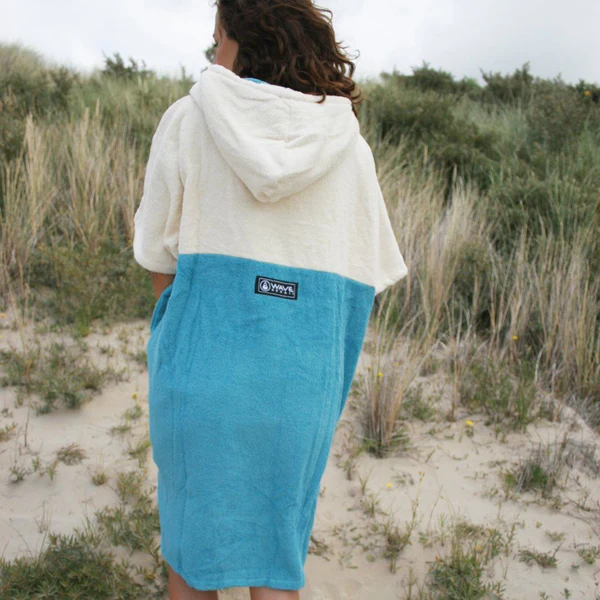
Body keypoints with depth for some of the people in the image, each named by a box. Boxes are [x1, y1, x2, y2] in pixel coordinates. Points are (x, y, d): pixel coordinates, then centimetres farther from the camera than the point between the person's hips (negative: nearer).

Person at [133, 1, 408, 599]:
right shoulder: (346, 145, 1)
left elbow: (158, 256, 0)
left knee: (192, 538, 20)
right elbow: (370, 273, 3)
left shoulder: (187, 118, -3)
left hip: (201, 363, -1)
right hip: (300, 376, 2)